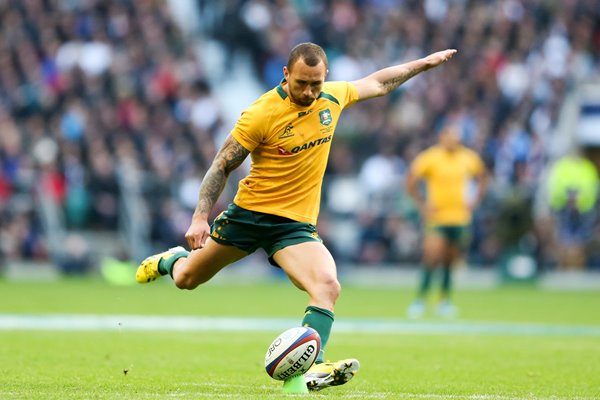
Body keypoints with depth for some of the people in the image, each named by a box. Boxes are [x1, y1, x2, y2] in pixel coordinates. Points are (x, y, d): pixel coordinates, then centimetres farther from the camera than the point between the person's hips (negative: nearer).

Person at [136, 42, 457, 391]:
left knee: (328, 286, -25)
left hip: (297, 224, 3)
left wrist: (424, 63, 23)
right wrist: (201, 217, -16)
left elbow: (378, 83, 18)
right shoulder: (262, 114, -18)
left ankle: (310, 366, -31)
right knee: (186, 280, 13)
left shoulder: (333, 97, -3)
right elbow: (223, 166, -10)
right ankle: (173, 259, 50)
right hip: (249, 214, -2)